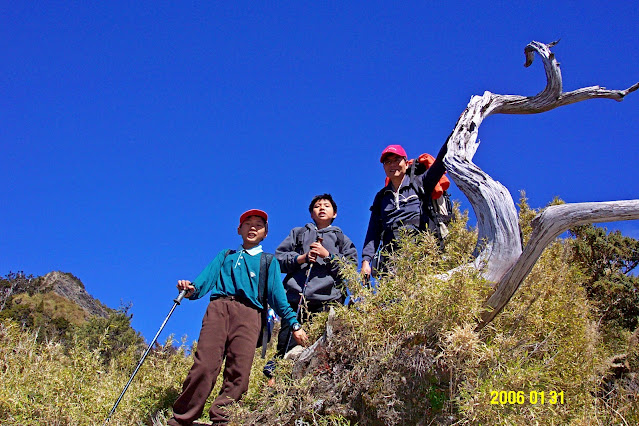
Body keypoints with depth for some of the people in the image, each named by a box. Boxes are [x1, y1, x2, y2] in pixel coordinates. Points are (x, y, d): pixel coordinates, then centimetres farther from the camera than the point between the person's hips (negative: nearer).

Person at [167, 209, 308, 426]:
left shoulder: (269, 261, 28)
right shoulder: (225, 256, 31)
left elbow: (277, 294, 17)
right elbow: (205, 279, 17)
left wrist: (294, 323, 3)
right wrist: (190, 288, -6)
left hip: (249, 313, 0)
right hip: (218, 308, 0)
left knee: (239, 373, -14)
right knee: (204, 365, -15)